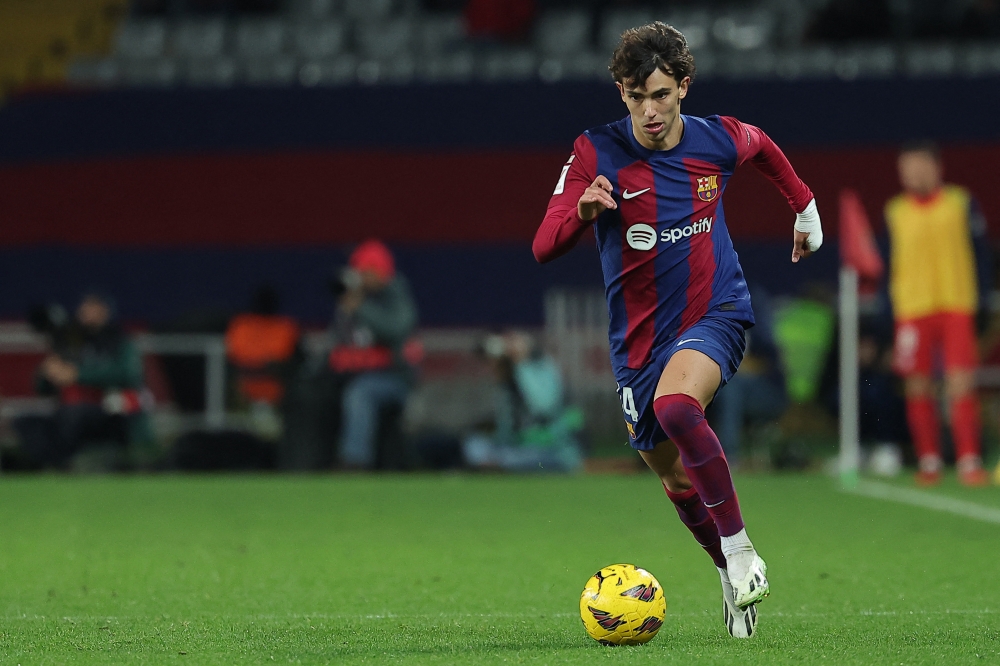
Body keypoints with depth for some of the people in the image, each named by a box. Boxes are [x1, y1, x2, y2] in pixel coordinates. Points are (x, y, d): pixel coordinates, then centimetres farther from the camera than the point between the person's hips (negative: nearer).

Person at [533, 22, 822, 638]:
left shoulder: (719, 141, -6)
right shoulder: (597, 154, -12)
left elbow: (764, 149, 21)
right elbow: (544, 247, -20)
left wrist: (806, 206, 29)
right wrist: (584, 209, -39)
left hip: (716, 315, -2)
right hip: (639, 336, 2)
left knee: (677, 405, -33)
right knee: (675, 478, 12)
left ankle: (741, 552, -24)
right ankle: (733, 575, 37)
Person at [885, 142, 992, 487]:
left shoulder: (962, 202, 5)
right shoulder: (894, 212, 9)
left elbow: (980, 252, 6)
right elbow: (888, 263, 13)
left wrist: (980, 299, -2)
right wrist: (887, 310, 6)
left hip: (957, 306, -2)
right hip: (911, 311, 2)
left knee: (961, 385, -9)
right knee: (918, 388, 2)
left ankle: (969, 462, -8)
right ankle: (928, 461, 12)